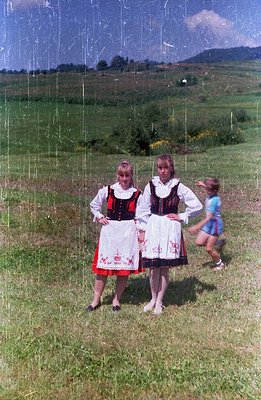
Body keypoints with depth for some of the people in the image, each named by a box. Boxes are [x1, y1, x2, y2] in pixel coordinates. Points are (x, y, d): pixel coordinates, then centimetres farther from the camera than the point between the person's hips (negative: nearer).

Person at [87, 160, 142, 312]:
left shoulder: (137, 194, 1)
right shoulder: (107, 191, 3)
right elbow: (94, 205, 17)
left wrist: (141, 233, 0)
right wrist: (99, 217, 5)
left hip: (128, 232, 0)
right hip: (110, 230, 1)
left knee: (125, 267, 5)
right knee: (103, 266, 3)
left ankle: (117, 299, 23)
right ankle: (96, 299, 19)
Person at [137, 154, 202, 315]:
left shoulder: (178, 187, -2)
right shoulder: (151, 186, 3)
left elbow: (197, 206, 0)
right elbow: (143, 210, 7)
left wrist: (182, 217, -1)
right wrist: (142, 230, 5)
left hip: (170, 229, -1)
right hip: (153, 227, 1)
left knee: (165, 268, 5)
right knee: (153, 267, 5)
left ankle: (159, 302, 21)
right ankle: (153, 299, 25)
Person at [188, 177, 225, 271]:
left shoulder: (214, 200, -27)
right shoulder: (210, 194, -2)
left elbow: (209, 217, -29)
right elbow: (208, 189, 26)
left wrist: (197, 227, -30)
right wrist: (202, 184, 6)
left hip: (215, 224, -9)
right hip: (208, 224, 9)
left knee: (209, 249, -1)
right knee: (199, 242, 8)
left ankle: (220, 264, 24)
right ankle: (218, 242, 27)